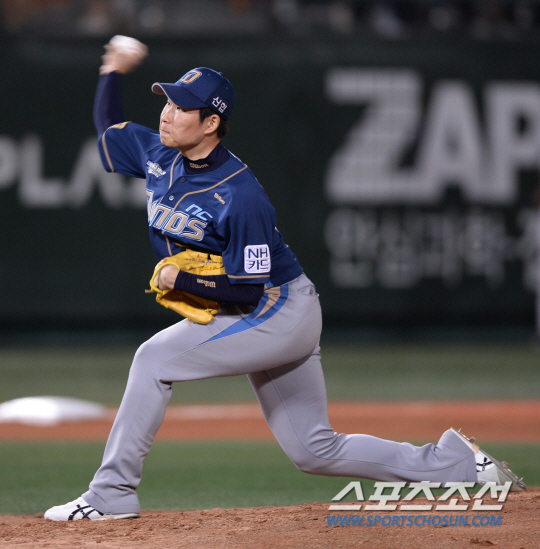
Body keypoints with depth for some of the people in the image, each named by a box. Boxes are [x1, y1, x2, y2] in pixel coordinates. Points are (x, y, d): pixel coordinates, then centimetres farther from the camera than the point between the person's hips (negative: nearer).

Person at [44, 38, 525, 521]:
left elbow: (248, 292, -25)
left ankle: (112, 495, -10)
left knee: (156, 358, -16)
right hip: (261, 324, 9)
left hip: (281, 313, -9)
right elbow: (108, 126, 18)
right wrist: (113, 71, 14)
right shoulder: (159, 155, -1)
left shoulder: (240, 197, -26)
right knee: (316, 452, 10)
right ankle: (459, 464, 18)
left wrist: (178, 279, -21)